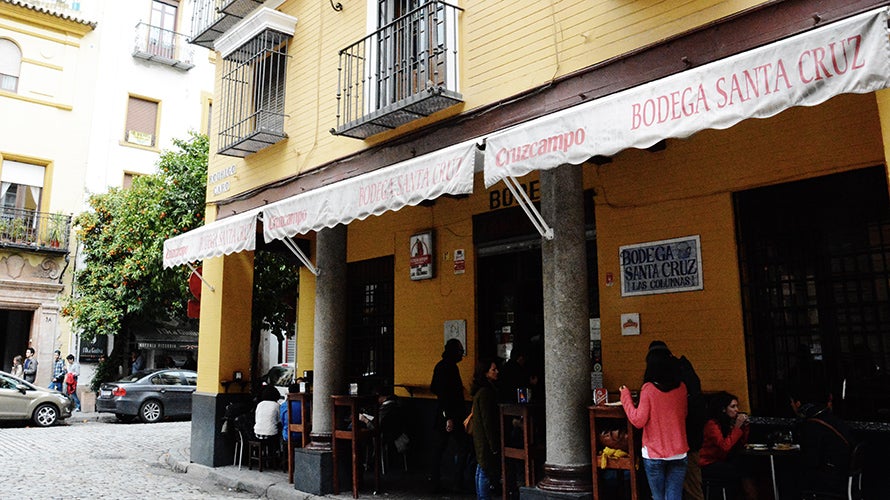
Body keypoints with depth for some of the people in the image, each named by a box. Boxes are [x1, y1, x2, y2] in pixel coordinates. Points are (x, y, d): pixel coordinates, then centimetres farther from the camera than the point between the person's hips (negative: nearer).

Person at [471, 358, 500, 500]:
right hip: (486, 440, -10)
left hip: (480, 439, 10)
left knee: (481, 469, 15)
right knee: (486, 472, -4)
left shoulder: (482, 390, 12)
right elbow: (487, 421, -21)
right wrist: (494, 446, -19)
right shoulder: (485, 392, -20)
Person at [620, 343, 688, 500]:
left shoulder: (648, 389, -12)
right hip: (678, 453, 3)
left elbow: (638, 421, -10)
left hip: (654, 454, -3)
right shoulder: (681, 387, 0)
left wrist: (626, 397, -1)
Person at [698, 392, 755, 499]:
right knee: (743, 471, -24)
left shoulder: (731, 422, 4)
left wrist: (745, 426, -3)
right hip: (710, 465, -6)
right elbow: (725, 446, -24)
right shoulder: (712, 425, -14)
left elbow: (742, 445, 8)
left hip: (724, 462, 6)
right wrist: (737, 427, -19)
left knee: (747, 467, -20)